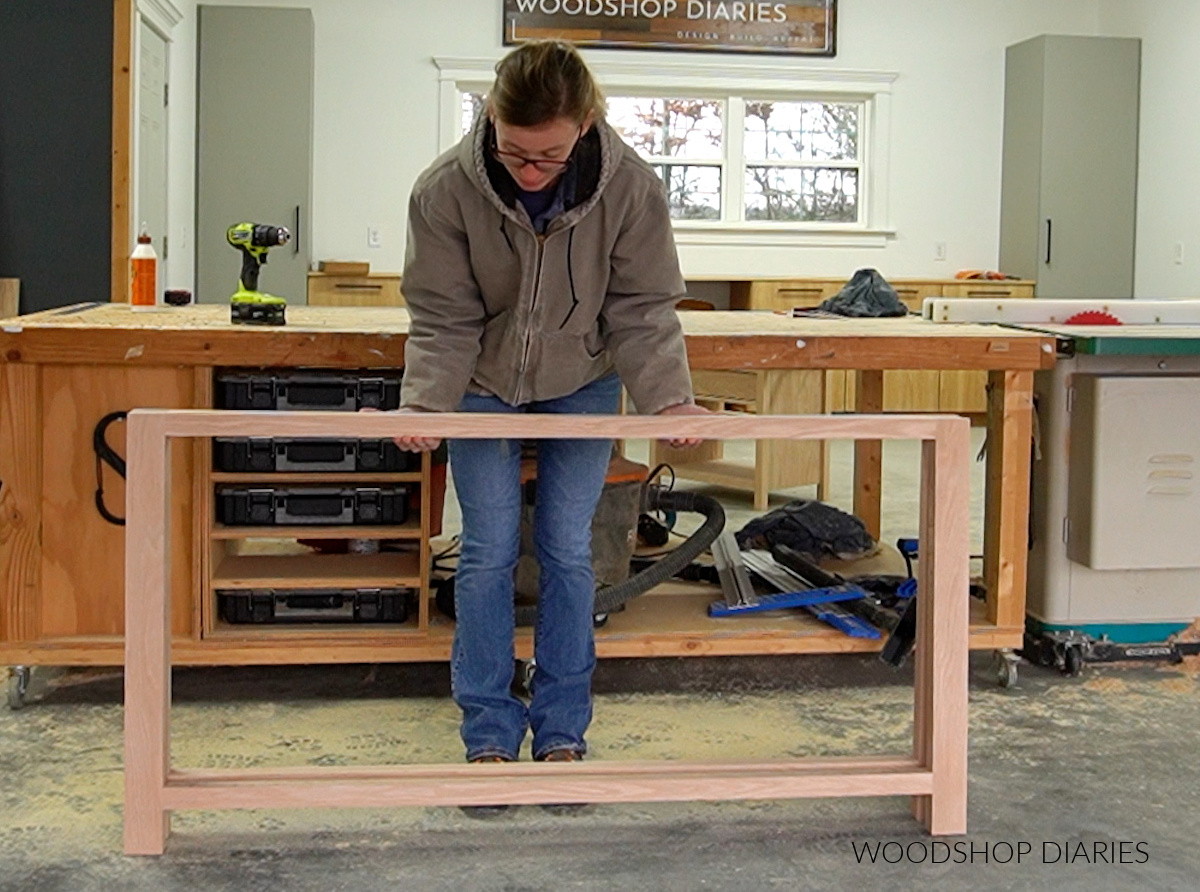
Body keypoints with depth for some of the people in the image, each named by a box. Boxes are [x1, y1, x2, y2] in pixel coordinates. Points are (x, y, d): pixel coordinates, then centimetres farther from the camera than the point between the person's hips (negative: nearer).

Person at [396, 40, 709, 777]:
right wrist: (423, 404, -34)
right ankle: (490, 736, 12)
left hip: (582, 385, 0)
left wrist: (668, 398, -32)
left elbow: (642, 311, -17)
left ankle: (563, 732, 15)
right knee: (488, 553, 0)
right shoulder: (447, 189, -26)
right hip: (484, 386, 0)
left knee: (568, 551, 2)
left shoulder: (632, 187, -26)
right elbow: (443, 320, -18)